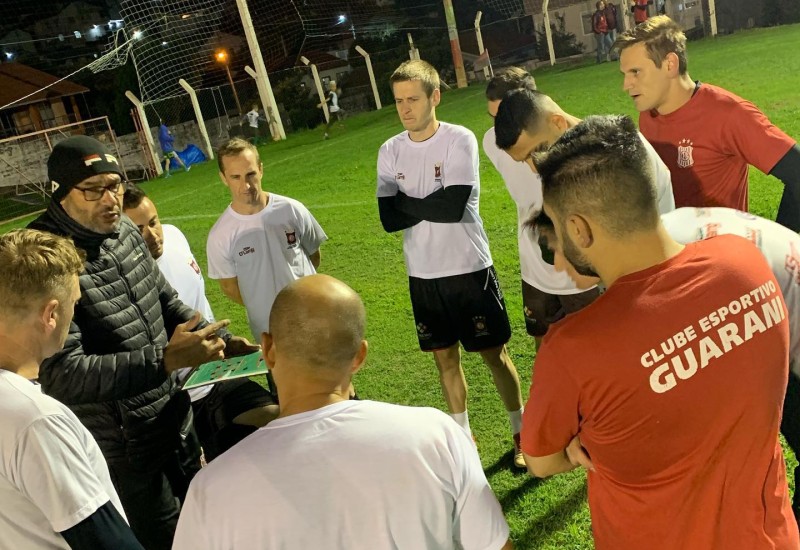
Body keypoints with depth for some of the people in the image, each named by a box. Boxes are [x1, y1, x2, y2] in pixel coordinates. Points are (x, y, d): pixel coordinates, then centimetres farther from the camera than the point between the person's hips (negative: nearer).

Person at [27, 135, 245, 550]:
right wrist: (166, 359, -31)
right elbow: (61, 375, -28)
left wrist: (217, 340, -1)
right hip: (122, 448, -7)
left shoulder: (125, 231, 0)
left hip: (173, 418, 8)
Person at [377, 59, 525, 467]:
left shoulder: (460, 140, -12)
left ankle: (521, 433, 27)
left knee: (494, 354, 8)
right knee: (445, 358, 15)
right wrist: (432, 205, -16)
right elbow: (389, 219, -6)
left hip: (469, 268, -4)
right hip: (423, 275, 4)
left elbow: (453, 206, -23)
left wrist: (406, 203, -10)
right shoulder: (390, 151, 1)